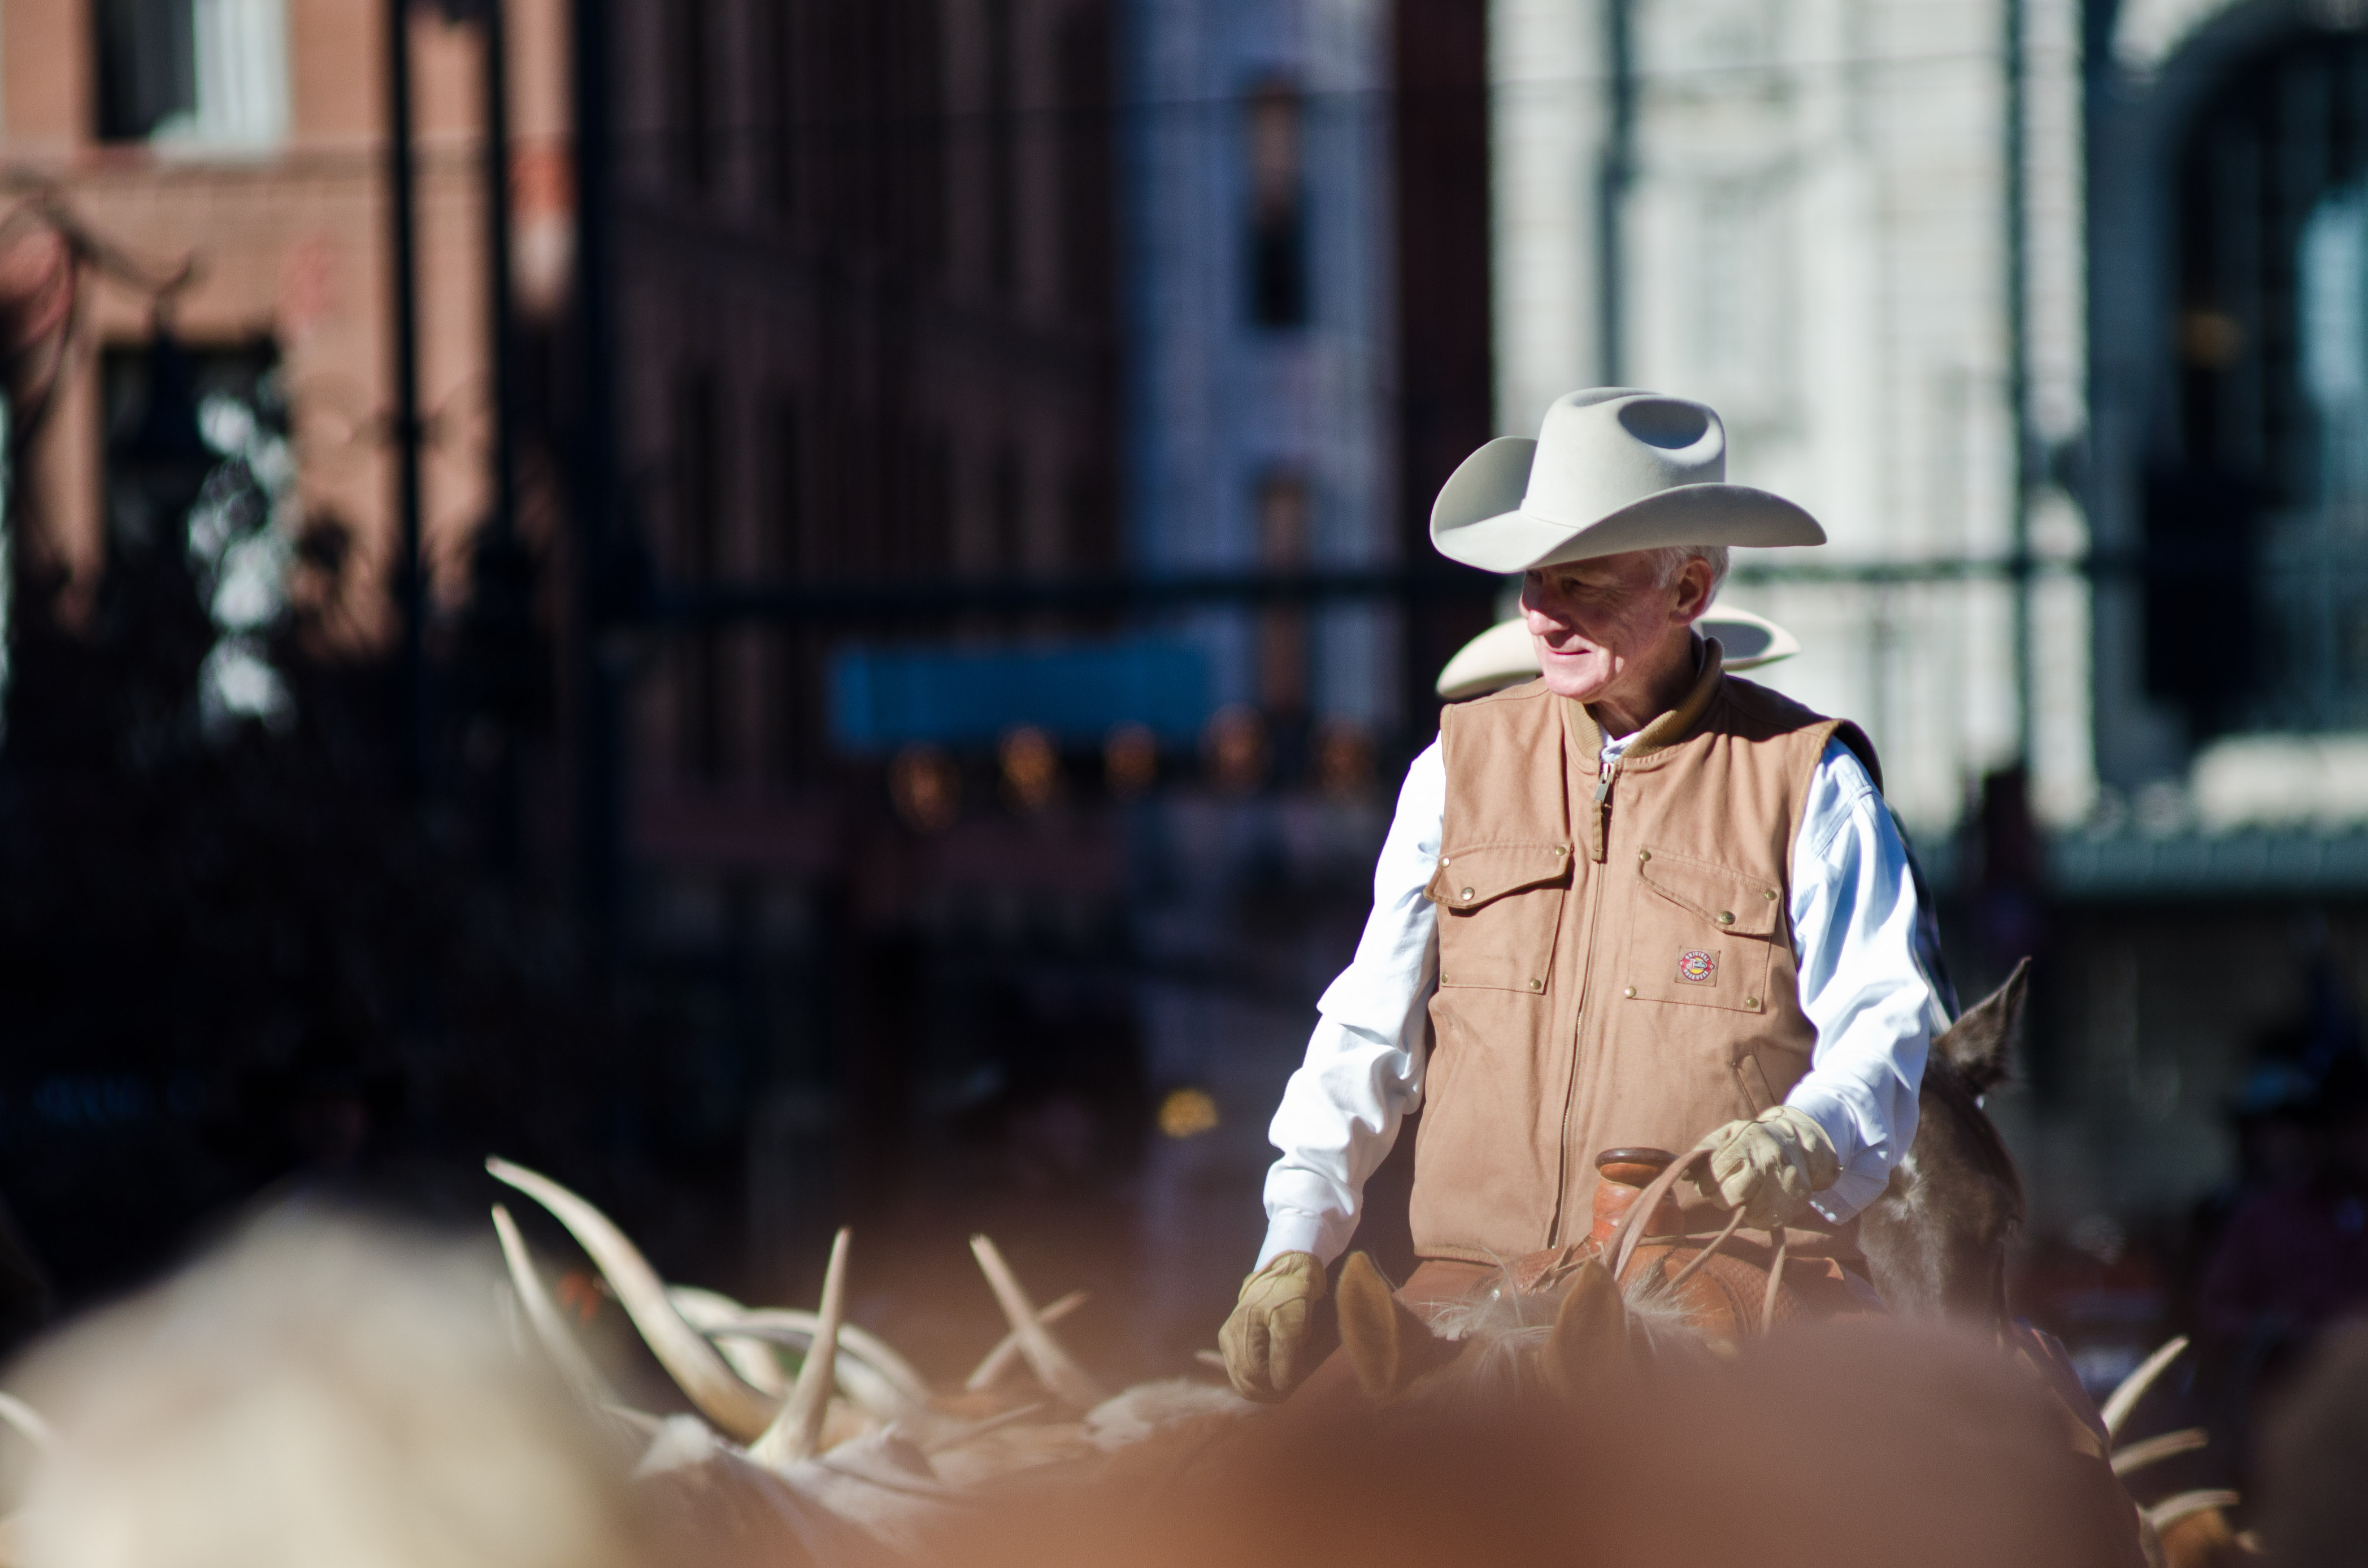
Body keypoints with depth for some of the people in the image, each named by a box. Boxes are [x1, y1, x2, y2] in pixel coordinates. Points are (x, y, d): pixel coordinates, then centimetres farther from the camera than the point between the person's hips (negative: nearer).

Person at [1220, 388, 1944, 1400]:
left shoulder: (1808, 778, 5)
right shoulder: (1462, 765, 15)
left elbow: (1882, 1025, -2)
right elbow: (1369, 1032, 14)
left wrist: (1804, 1141, -25)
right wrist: (1296, 1249, 1)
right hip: (1476, 1290, 3)